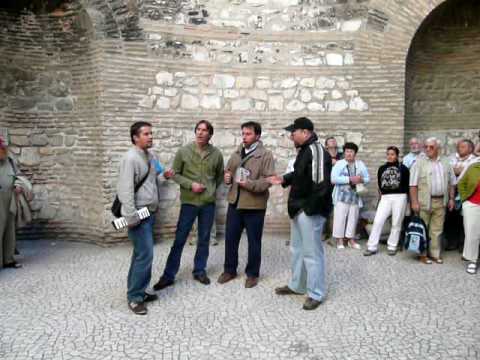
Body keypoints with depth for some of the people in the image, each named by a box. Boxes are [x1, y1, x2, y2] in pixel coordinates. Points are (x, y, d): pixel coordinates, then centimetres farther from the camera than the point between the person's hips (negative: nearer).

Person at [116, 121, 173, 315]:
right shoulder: (131, 158, -17)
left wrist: (164, 176, 4)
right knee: (145, 254, -8)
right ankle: (134, 297, 6)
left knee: (142, 253, 16)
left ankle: (138, 290, 28)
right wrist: (132, 217, -25)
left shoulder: (151, 155, 10)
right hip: (138, 215, -9)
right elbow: (125, 190, -23)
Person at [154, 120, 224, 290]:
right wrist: (190, 184, -14)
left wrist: (212, 189, 4)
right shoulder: (183, 151, -5)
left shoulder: (216, 154, 0)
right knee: (179, 239, 2)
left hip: (209, 202, 2)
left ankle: (199, 271, 28)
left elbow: (220, 175, 15)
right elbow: (175, 174, -1)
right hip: (189, 201, -2)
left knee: (204, 239, 12)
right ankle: (168, 275, 12)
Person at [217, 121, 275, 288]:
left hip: (254, 205, -5)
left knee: (254, 241, 8)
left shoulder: (266, 155, -8)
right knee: (230, 238, 12)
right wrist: (227, 177, -3)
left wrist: (249, 184, -27)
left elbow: (268, 180, -16)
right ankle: (229, 270, 30)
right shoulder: (236, 153, 10)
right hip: (234, 202, 5)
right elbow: (228, 171, 20)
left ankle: (252, 273, 24)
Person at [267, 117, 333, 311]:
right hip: (299, 209, 11)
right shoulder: (304, 150, 13)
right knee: (297, 249, 20)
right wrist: (283, 179, 10)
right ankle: (297, 286, 35)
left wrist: (310, 209, -23)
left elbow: (320, 184, -27)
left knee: (311, 252, -1)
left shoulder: (316, 151, -20)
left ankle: (316, 294, 12)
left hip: (310, 211, -11)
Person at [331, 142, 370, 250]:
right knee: (340, 218, -3)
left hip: (355, 196, 4)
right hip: (342, 196, -3)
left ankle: (351, 239, 20)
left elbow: (368, 178, 10)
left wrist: (361, 180, -13)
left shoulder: (360, 164, 10)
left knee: (353, 219, 9)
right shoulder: (339, 164, -2)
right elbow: (334, 178, -14)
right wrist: (350, 179, -18)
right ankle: (339, 240, 7)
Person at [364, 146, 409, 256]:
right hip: (385, 198, 3)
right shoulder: (382, 168, 11)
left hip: (400, 198, -2)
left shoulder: (403, 168, 1)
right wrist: (383, 195, 7)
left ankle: (392, 247, 16)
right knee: (377, 221, -5)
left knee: (396, 223, 3)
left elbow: (408, 184, 2)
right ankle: (372, 247, 0)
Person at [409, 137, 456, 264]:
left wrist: (451, 198, 9)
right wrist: (414, 202, -13)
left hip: (441, 201, 4)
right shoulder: (419, 162, -3)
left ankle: (435, 254, 20)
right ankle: (423, 254, 12)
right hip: (424, 201, -4)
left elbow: (451, 182, 16)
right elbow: (413, 184, -7)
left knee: (437, 230, 10)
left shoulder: (446, 162, 10)